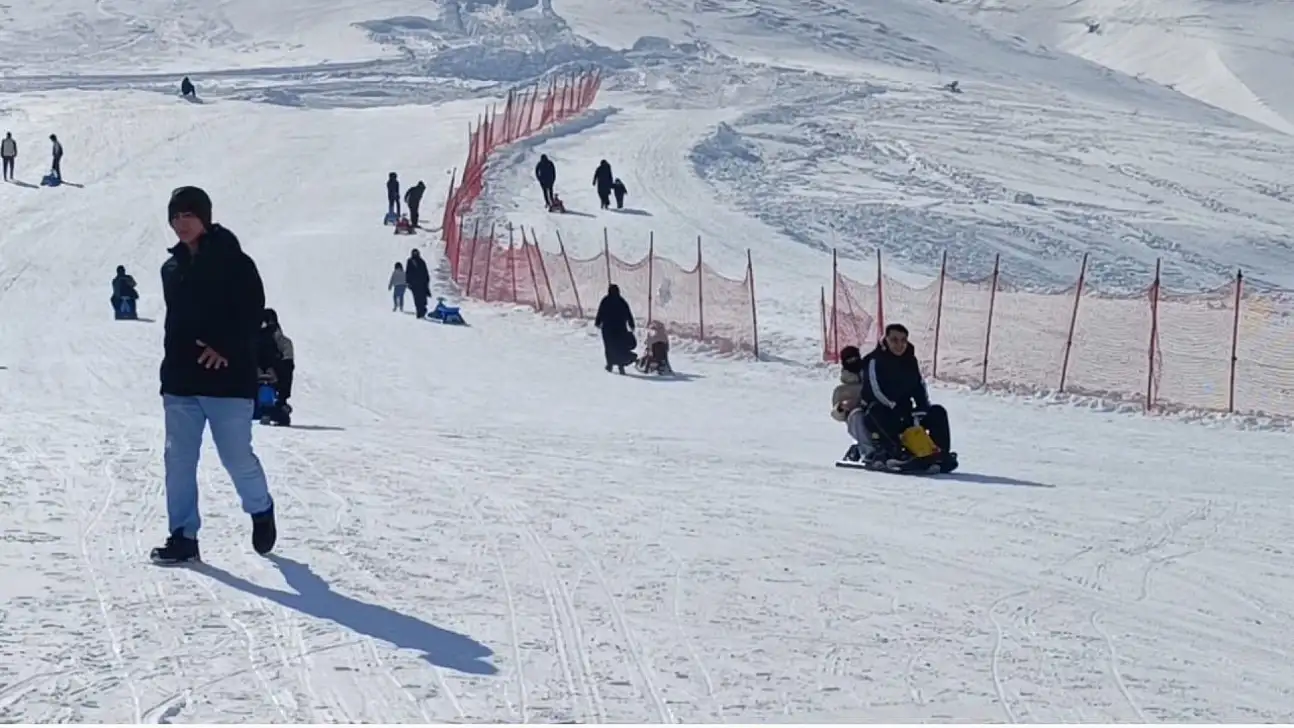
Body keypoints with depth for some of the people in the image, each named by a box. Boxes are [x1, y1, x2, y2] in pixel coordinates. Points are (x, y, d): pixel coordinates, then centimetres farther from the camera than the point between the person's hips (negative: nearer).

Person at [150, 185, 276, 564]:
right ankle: (183, 536, 6)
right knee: (179, 459, 1)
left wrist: (225, 347, -21)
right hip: (180, 380, 6)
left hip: (228, 377, -6)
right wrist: (170, 369, 16)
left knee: (236, 456, -2)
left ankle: (261, 510, 25)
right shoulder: (172, 267, 14)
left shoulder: (234, 262, -5)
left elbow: (252, 313, -10)